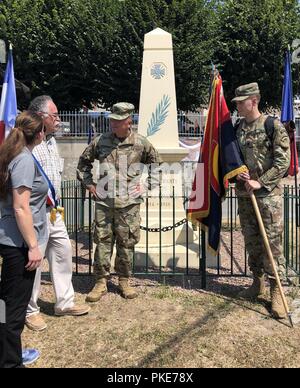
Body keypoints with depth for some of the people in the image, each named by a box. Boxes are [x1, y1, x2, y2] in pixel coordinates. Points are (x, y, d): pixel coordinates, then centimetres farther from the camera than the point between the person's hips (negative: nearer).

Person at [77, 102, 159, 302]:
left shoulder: (141, 143, -1)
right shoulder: (100, 141, 1)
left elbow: (156, 164, 13)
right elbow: (84, 161, 16)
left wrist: (146, 184, 6)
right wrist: (89, 183, 8)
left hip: (129, 203, -1)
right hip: (104, 202, 1)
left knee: (127, 243, 8)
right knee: (102, 242, 4)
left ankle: (124, 281, 24)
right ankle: (101, 282, 17)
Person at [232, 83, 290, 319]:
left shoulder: (274, 127, -6)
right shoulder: (237, 129, 10)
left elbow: (283, 162, -10)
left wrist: (260, 182, -15)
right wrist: (237, 173, -4)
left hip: (268, 194, -5)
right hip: (244, 193, 6)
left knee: (273, 242, -3)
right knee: (251, 241, 12)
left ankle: (276, 291, 8)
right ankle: (258, 284, 27)